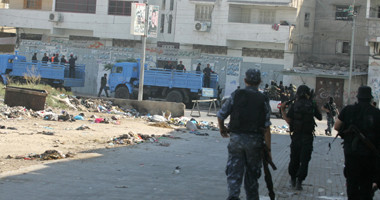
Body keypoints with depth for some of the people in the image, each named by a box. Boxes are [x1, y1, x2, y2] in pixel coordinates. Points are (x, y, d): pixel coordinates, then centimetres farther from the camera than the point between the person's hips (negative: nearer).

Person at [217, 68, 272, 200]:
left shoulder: (236, 95, -1)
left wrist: (222, 129, 23)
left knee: (234, 172, 2)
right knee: (251, 174, 16)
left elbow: (220, 115, 1)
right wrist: (268, 149, -2)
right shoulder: (263, 100, -3)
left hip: (236, 139, 0)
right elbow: (266, 127, -7)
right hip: (254, 141, 0)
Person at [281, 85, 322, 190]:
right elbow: (320, 118, 10)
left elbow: (288, 121, -6)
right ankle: (299, 181, -6)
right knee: (304, 159, 1)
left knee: (294, 158, 14)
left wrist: (282, 110, 5)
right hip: (308, 136, -1)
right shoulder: (312, 105, -2)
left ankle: (293, 179, 25)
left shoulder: (294, 105, -3)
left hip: (296, 135, 1)